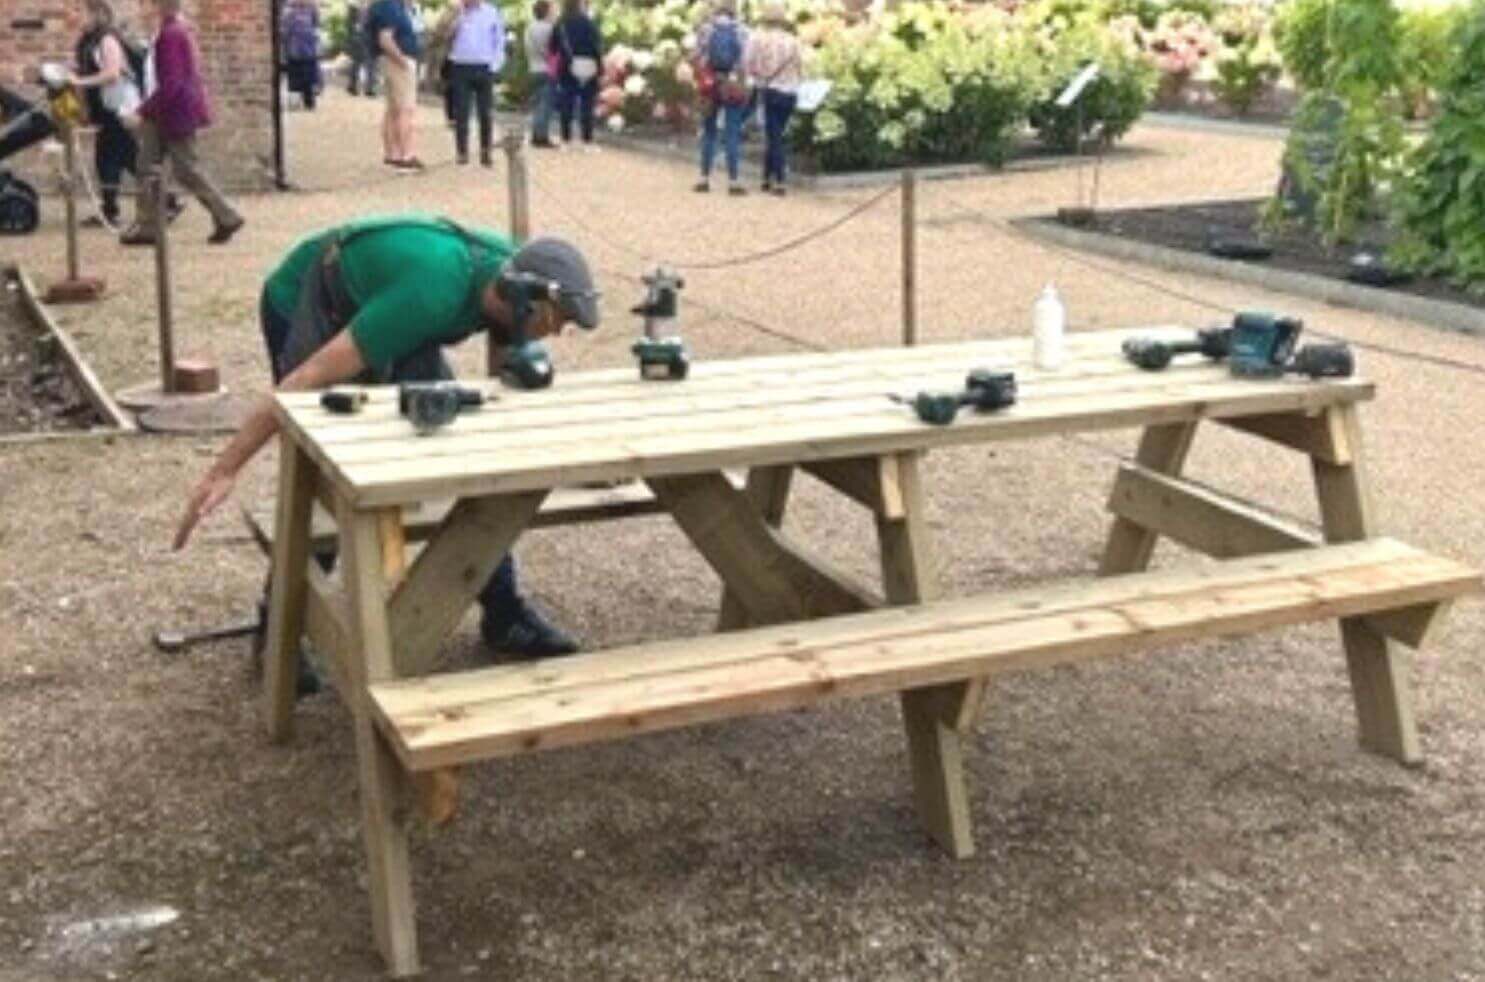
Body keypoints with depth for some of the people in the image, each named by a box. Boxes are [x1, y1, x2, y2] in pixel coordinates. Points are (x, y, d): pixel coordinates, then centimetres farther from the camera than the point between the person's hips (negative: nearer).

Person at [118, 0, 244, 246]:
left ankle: (226, 218, 9)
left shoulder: (171, 34, -21)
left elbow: (169, 83, -25)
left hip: (175, 114, -10)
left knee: (186, 171, -1)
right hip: (162, 115, 10)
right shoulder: (176, 31, 9)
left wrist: (142, 113, -22)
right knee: (148, 167, 9)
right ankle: (146, 227, 13)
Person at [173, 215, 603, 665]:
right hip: (303, 309, -7)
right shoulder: (432, 293, -40)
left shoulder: (511, 269, -18)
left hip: (370, 306, 7)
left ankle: (503, 613, 5)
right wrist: (224, 470, -39)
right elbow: (313, 376, -40)